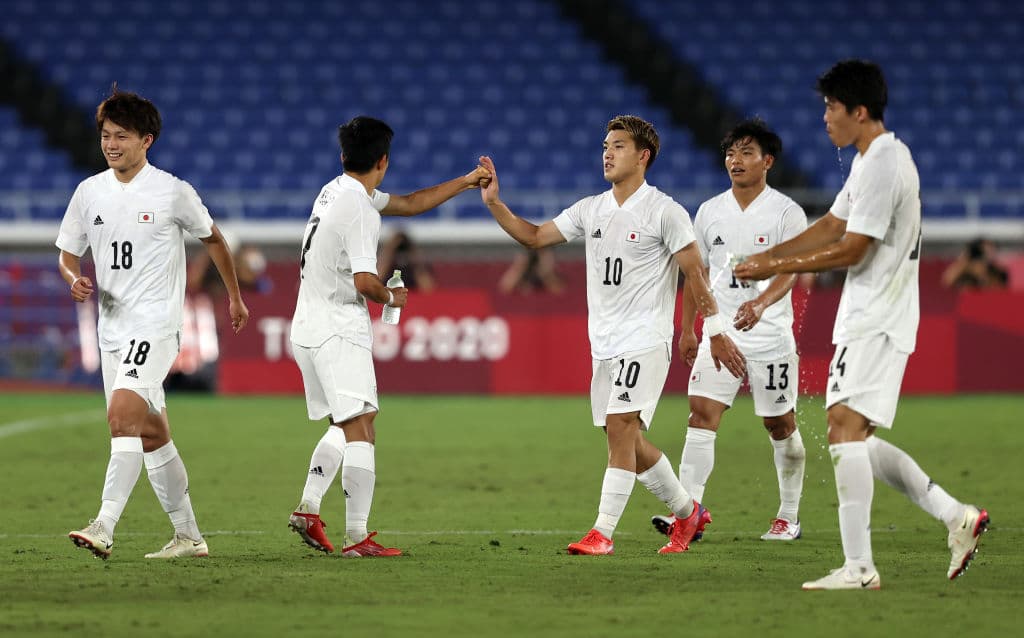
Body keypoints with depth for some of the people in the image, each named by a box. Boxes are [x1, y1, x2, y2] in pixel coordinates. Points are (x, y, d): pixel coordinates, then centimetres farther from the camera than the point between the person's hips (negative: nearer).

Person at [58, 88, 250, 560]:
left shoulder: (173, 192, -5)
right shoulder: (89, 192, 6)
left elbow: (212, 238, 11)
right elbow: (68, 254, 15)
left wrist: (234, 295, 19)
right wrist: (75, 280, -8)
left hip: (155, 325, -6)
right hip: (113, 329, 6)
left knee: (122, 414, -24)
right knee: (150, 434, 11)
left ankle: (104, 529, -31)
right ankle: (188, 535, 21)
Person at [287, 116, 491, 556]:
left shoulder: (337, 190, 13)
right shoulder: (359, 209, -17)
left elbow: (410, 203, 23)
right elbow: (364, 282, -24)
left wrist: (466, 182, 24)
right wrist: (391, 298, -3)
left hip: (307, 329, 10)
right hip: (338, 332, -10)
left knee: (344, 427, 20)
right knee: (360, 432, -10)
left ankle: (308, 509, 12)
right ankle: (357, 537, -14)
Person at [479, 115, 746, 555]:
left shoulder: (663, 211, -7)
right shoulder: (590, 210, 11)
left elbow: (695, 272, -6)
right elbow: (535, 237, 13)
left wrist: (716, 330, -9)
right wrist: (494, 202, 1)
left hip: (645, 340, -7)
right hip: (604, 344, 7)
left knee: (620, 427, -16)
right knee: (628, 441, 10)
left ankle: (603, 532, -17)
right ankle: (686, 512, 28)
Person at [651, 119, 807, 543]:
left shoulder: (786, 212, -6)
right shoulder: (710, 211, 9)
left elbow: (790, 271, -16)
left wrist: (761, 304, -34)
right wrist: (687, 329, 15)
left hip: (771, 337, -3)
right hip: (719, 334, 4)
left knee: (781, 425, 5)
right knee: (702, 413, -11)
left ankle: (789, 517, 18)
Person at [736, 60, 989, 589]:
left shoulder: (883, 166, -17)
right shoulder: (871, 159, 17)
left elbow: (851, 250, -18)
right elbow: (832, 226, 22)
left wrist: (775, 267, -13)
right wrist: (767, 255, 11)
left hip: (877, 322, -11)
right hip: (865, 320, 11)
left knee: (844, 426, -17)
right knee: (855, 440, 12)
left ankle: (859, 567, -20)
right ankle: (956, 516, 15)